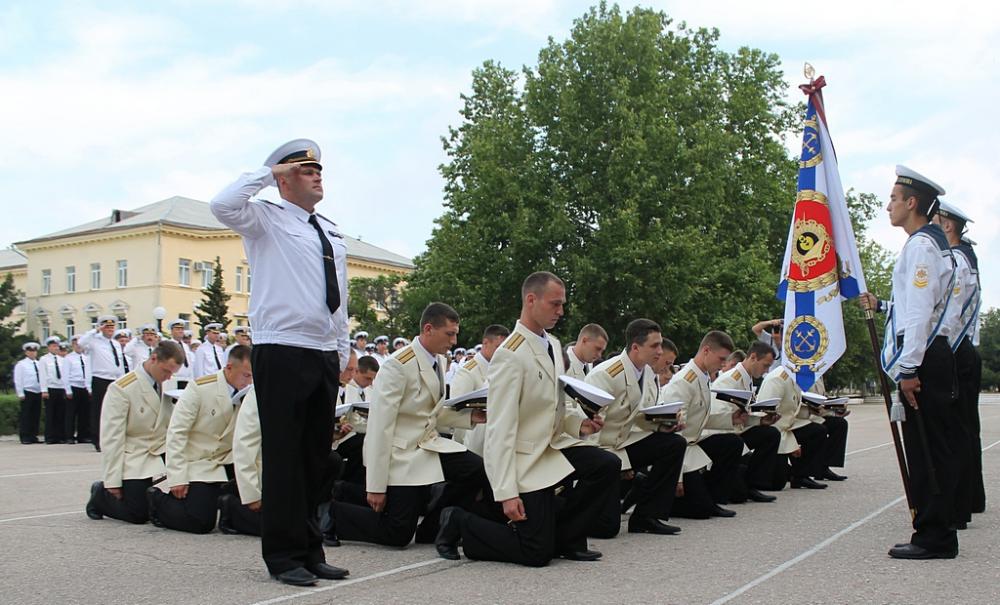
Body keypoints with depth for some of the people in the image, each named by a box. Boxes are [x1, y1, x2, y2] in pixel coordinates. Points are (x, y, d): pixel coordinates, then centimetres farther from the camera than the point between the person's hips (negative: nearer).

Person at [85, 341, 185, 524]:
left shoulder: (167, 385, 2)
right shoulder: (121, 389, -16)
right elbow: (112, 438, -15)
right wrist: (113, 481, -15)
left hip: (162, 453, 5)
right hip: (133, 460, -5)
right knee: (138, 515, -7)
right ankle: (101, 493, 21)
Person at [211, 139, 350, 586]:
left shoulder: (331, 231, 20)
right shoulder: (266, 219, 0)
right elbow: (222, 205, -21)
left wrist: (343, 350, 18)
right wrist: (268, 171, -9)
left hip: (325, 355, 7)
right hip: (281, 352, -7)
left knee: (316, 457, 11)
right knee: (284, 456, -3)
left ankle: (310, 550, 21)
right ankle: (283, 554, 7)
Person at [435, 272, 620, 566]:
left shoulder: (553, 345, 8)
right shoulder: (510, 355, -20)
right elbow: (500, 429, -22)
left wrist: (580, 423, -4)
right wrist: (507, 492, -25)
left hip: (551, 450, 8)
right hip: (524, 461, -8)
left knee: (607, 465, -15)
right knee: (537, 553, -6)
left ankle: (564, 537, 3)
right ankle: (459, 523, 13)